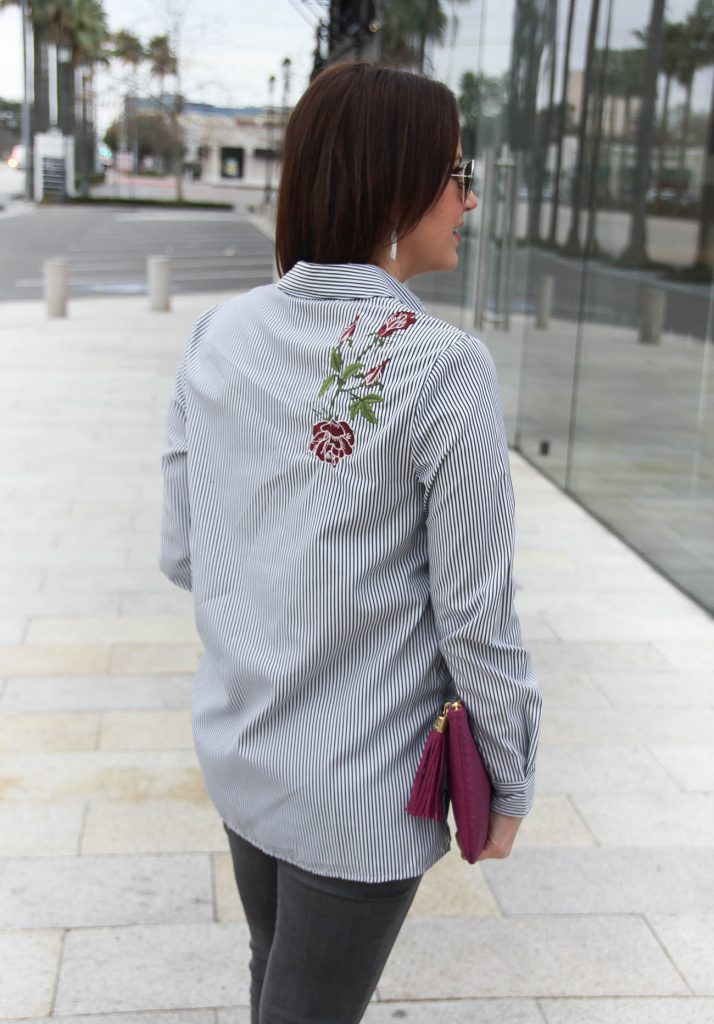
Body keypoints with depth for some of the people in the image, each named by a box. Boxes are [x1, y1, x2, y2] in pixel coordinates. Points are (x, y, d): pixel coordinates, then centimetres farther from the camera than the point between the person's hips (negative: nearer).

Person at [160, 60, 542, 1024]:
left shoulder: (219, 338, -6)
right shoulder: (444, 369, -23)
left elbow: (183, 555, 1)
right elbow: (476, 614, -17)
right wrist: (509, 781, -2)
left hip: (238, 752, 5)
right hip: (361, 790, -5)